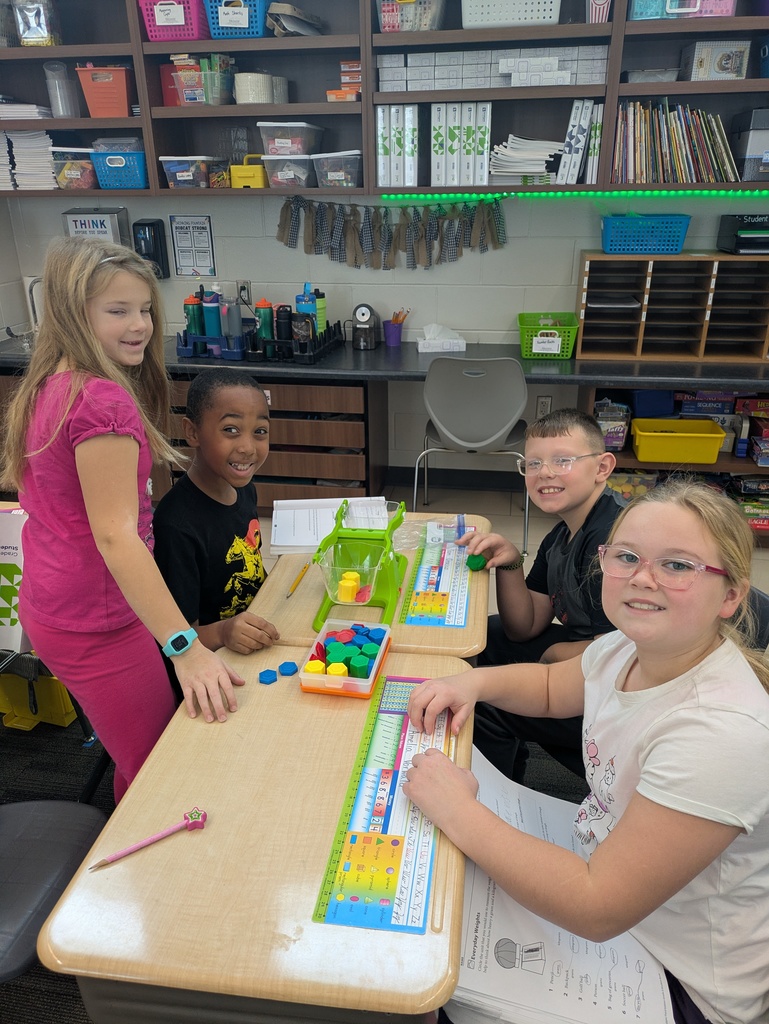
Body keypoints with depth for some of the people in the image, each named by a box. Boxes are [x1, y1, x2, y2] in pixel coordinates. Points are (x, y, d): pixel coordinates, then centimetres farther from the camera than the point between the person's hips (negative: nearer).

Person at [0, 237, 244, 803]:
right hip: (96, 624, -10)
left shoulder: (46, 387, 6)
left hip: (47, 605, 10)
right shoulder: (105, 400, -23)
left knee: (135, 762, 25)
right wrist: (186, 647, -34)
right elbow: (116, 536, -30)